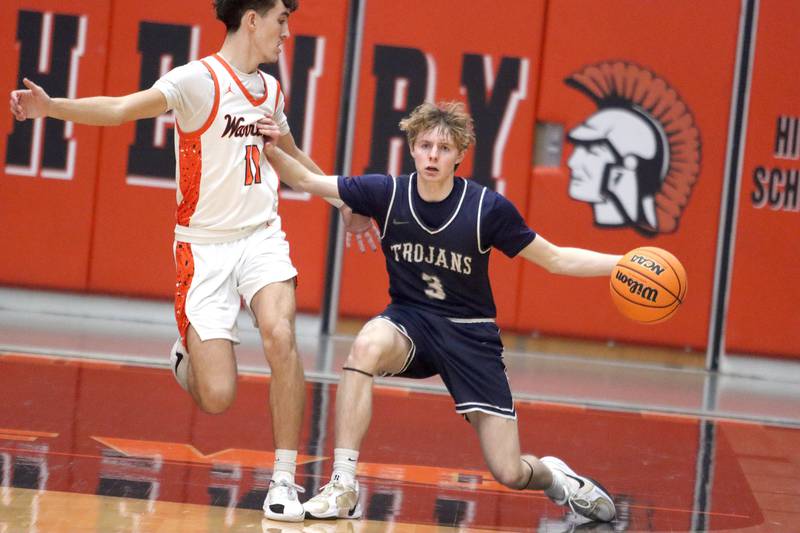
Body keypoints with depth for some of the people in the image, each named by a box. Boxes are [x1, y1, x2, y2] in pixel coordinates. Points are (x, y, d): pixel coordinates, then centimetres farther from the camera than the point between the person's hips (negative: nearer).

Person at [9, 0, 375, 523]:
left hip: (261, 235, 4)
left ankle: (284, 481, -14)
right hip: (205, 245, -4)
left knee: (279, 333, -26)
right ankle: (187, 356, 30)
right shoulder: (199, 79, -10)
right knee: (217, 397, -9)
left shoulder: (271, 90, 10)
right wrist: (52, 106, -42)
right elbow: (123, 108, -25)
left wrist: (345, 205, 37)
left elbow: (295, 157, 30)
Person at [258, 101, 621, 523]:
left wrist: (625, 264, -16)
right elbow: (307, 180, -6)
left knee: (509, 473, -7)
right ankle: (342, 488, -31)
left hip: (470, 334, -1)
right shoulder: (387, 194, -9)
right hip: (409, 323, 1)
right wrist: (272, 151, -25)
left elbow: (557, 259, -4)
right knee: (367, 345, -37)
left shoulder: (488, 208, -14)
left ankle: (553, 476, 34)